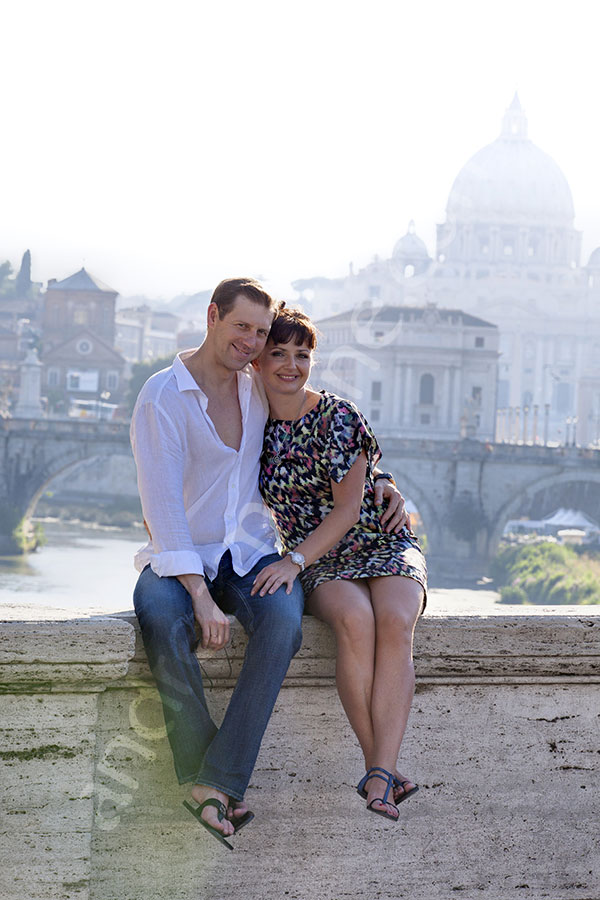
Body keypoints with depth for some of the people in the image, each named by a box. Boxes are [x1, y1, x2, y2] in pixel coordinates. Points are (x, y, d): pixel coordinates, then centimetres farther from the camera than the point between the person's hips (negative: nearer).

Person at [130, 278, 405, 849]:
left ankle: (217, 783, -33)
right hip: (177, 559, -4)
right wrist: (201, 596, -25)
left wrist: (381, 484, 9)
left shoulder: (258, 390, 9)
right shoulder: (162, 398, -9)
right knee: (161, 621, -39)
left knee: (283, 619, -32)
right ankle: (202, 775, -28)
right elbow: (163, 505, -16)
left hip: (250, 554, 4)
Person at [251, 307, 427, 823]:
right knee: (354, 618, -35)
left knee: (395, 620, -36)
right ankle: (384, 770, -34)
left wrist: (294, 560, -25)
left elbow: (348, 509, -14)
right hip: (321, 566, 2)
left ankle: (379, 774, -42)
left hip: (384, 544, -2)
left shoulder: (337, 417, -9)